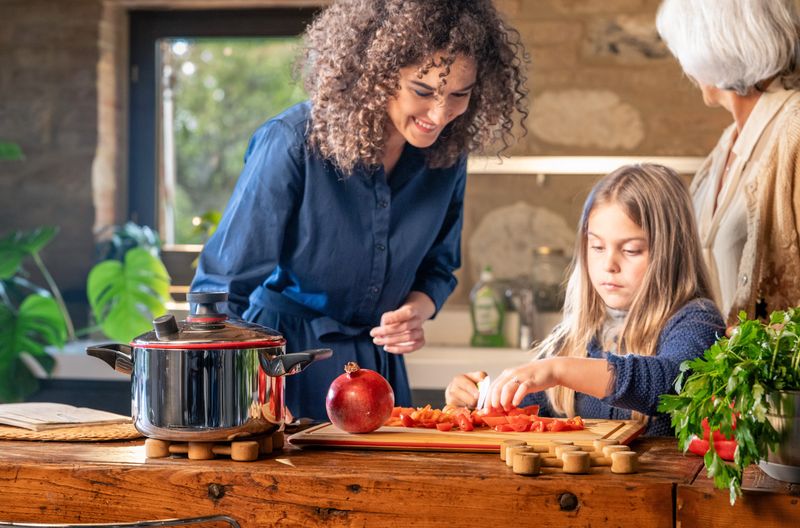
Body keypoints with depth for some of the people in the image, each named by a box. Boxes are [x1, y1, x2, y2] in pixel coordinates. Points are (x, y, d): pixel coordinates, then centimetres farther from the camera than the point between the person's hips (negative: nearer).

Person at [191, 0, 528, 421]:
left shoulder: (447, 155, -7)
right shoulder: (294, 142, -22)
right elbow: (221, 285, -18)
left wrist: (416, 310, -12)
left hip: (378, 363, 5)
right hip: (283, 352, -4)